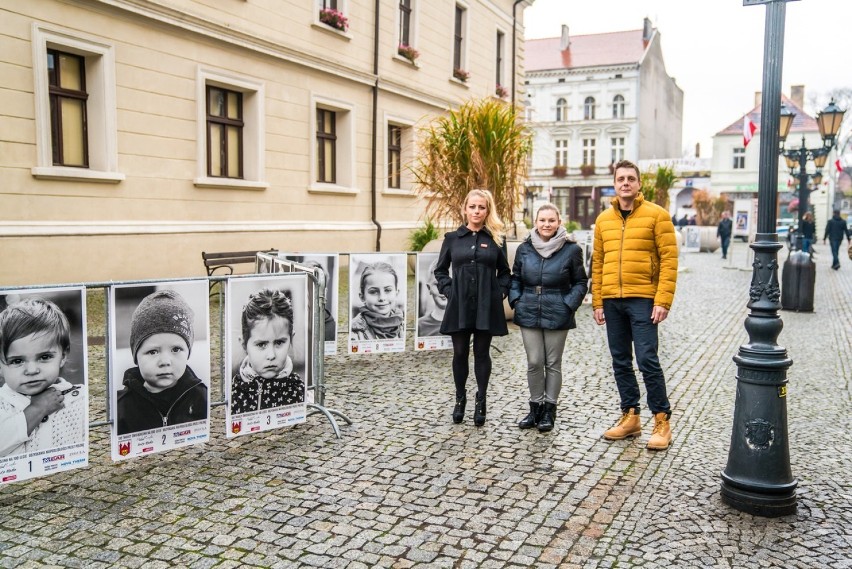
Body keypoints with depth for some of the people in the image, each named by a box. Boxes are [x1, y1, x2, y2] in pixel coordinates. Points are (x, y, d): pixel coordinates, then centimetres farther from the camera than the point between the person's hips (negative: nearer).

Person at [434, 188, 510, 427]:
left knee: (482, 353, 6)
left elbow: (504, 272, 12)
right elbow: (440, 270, 12)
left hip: (487, 306, 0)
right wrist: (448, 290, -1)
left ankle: (480, 401, 19)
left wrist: (501, 292, -2)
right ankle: (460, 399, 25)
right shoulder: (452, 238, 6)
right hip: (459, 306, 1)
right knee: (460, 353, 7)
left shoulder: (496, 239, 5)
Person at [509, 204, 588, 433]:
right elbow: (515, 279, 15)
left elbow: (580, 283, 3)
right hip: (529, 315, 2)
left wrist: (569, 304, -8)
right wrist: (515, 301, 1)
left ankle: (549, 410, 19)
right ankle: (535, 407, 20)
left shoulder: (571, 249, -4)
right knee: (534, 363, 5)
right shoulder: (524, 248, 4)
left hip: (557, 316, -2)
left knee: (553, 363, 7)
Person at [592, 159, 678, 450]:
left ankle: (662, 421, 8)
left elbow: (669, 259, -7)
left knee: (647, 360, -6)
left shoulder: (656, 215, -3)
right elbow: (598, 263, 12)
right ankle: (630, 418, 22)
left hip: (642, 299, -5)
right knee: (621, 362, 10)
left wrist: (663, 301, -14)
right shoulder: (604, 219, 11)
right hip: (612, 301, 5)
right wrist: (597, 302, 7)